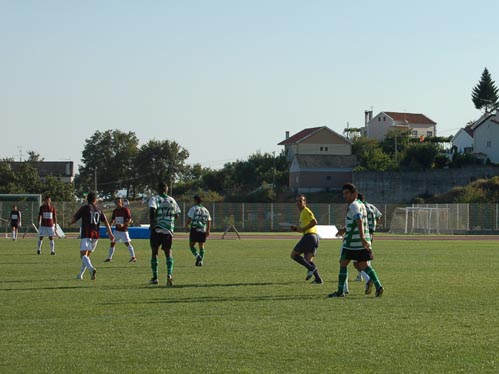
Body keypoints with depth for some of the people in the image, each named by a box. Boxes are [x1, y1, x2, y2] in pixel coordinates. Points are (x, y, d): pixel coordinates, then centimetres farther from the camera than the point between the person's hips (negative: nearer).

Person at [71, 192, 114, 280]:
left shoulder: (84, 208, 1)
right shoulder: (99, 210, 14)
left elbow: (74, 219, 2)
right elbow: (106, 222, 4)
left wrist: (71, 222, 25)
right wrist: (110, 234, 0)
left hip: (86, 235, -5)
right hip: (95, 235, 5)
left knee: (83, 256, -13)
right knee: (87, 255, 19)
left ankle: (92, 269, -40)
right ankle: (80, 275, 22)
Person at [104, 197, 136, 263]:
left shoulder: (125, 209, -7)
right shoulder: (115, 211, 10)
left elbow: (129, 220, -11)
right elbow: (112, 220, 17)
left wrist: (123, 224, -26)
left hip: (124, 230, -6)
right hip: (116, 230, 6)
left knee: (127, 243, -10)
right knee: (112, 243, 4)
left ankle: (133, 257, -3)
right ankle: (109, 258, 13)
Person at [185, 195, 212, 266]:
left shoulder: (193, 209, -3)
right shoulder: (205, 210, 13)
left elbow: (189, 219, -10)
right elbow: (209, 221, 11)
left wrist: (186, 227, 1)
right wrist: (208, 231, 15)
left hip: (194, 229, -5)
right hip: (203, 230, 5)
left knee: (191, 245, 3)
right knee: (201, 246, 10)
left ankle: (198, 256, -18)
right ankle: (201, 261, 5)